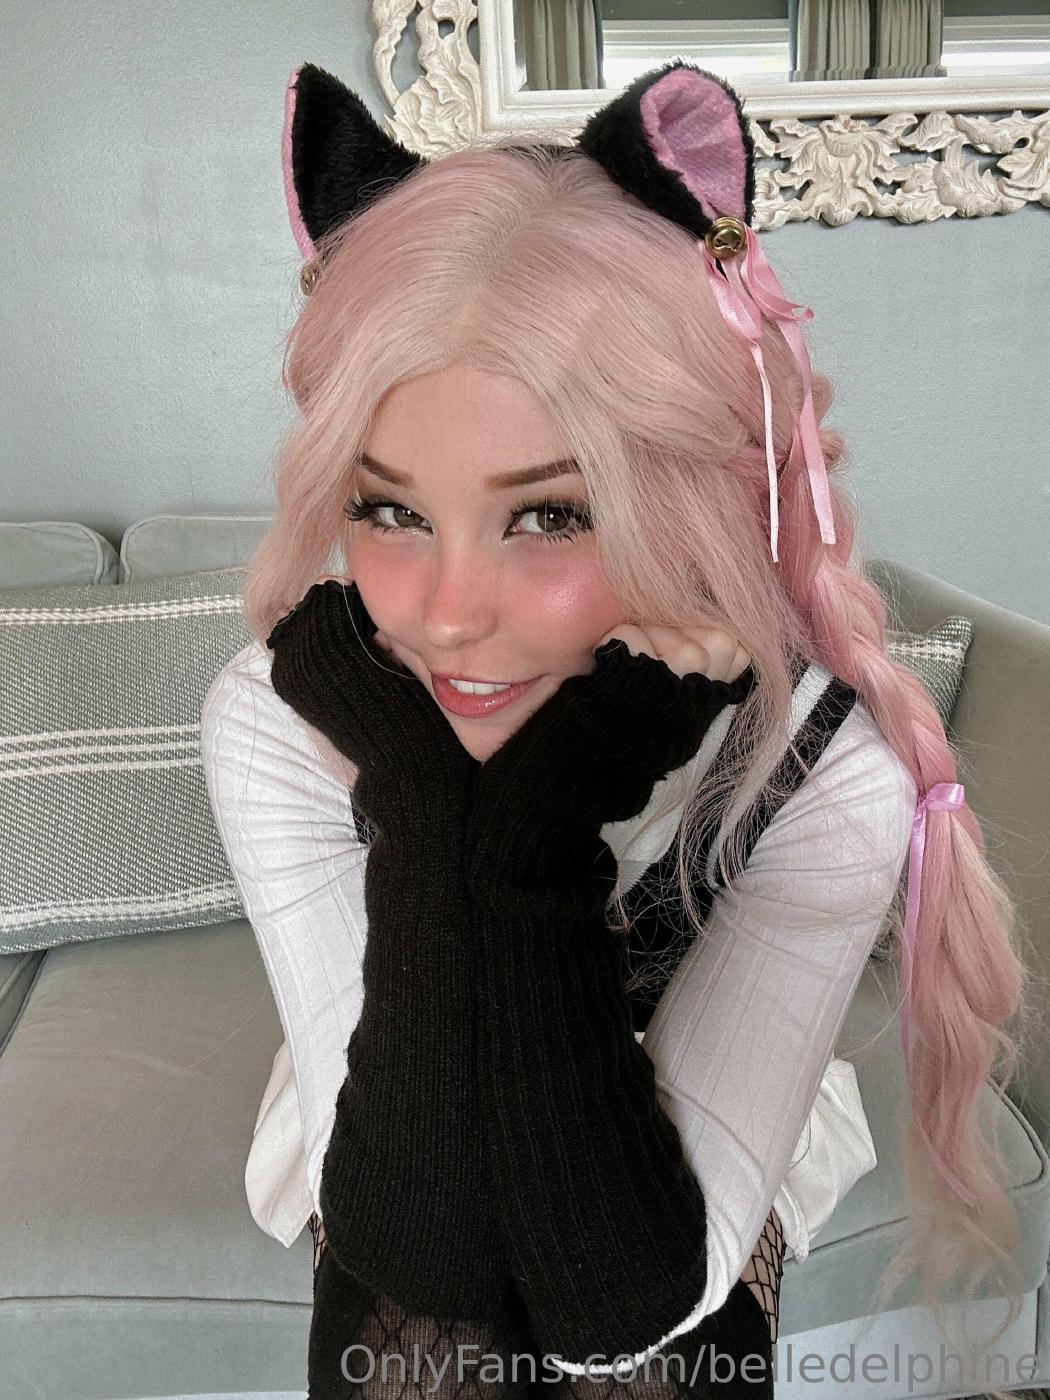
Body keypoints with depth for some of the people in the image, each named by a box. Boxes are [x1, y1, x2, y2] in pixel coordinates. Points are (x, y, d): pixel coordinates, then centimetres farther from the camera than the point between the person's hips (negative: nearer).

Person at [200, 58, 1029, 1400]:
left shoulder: (825, 770, -28)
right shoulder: (275, 721, -25)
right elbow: (415, 1252, -24)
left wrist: (536, 839, -37)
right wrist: (432, 825, -36)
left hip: (680, 1198, 1)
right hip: (398, 1200, 0)